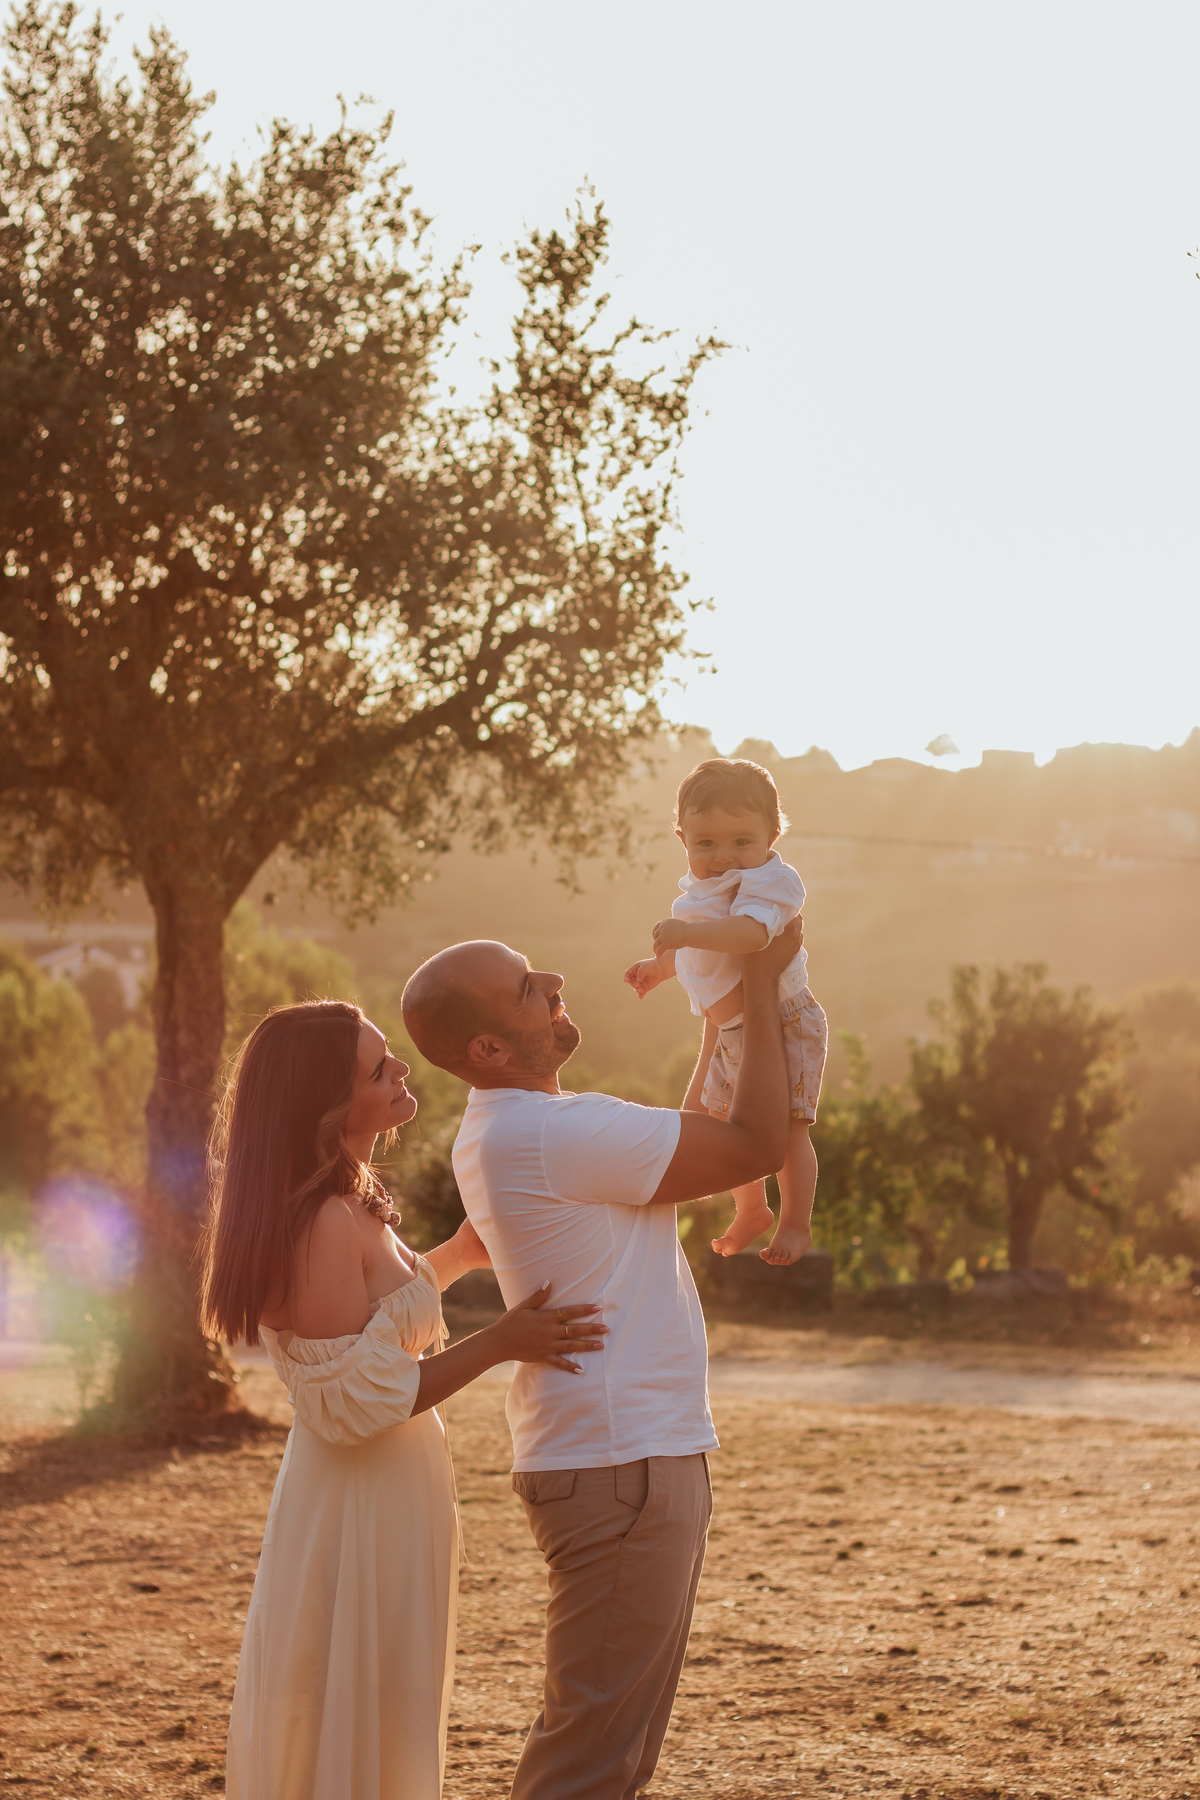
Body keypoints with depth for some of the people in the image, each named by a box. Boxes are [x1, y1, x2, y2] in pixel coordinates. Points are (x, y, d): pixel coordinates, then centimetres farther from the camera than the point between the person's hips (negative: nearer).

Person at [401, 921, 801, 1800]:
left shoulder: (504, 1132, 12)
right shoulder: (555, 1132, -20)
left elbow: (696, 1141, 24)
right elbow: (759, 1144, -16)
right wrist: (762, 984, -7)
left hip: (635, 1454, 11)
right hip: (621, 1466, -11)